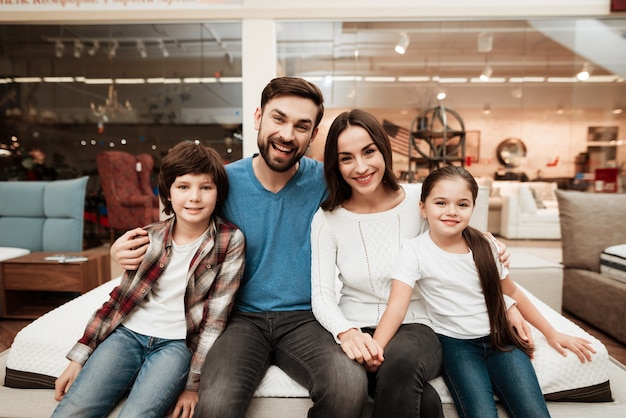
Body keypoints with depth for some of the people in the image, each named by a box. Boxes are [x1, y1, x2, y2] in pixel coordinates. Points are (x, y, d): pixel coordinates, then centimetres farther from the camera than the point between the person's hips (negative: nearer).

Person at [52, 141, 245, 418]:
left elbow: (216, 317, -8)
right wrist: (79, 357, 5)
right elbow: (119, 299, 8)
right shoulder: (148, 237, 1)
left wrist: (193, 383, -9)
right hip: (128, 333, 3)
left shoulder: (230, 241, -9)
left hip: (177, 343, -2)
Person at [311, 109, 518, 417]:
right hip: (356, 330, -1)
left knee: (401, 360, -35)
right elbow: (322, 295, -6)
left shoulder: (420, 200, -3)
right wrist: (346, 332, -24)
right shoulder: (327, 219, -2)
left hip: (415, 326, 1)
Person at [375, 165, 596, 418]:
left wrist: (551, 333, 17)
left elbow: (512, 292, 14)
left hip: (498, 338, 3)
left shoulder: (484, 246, -1)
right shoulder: (415, 249, -12)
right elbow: (397, 305, -21)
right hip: (455, 343, -3)